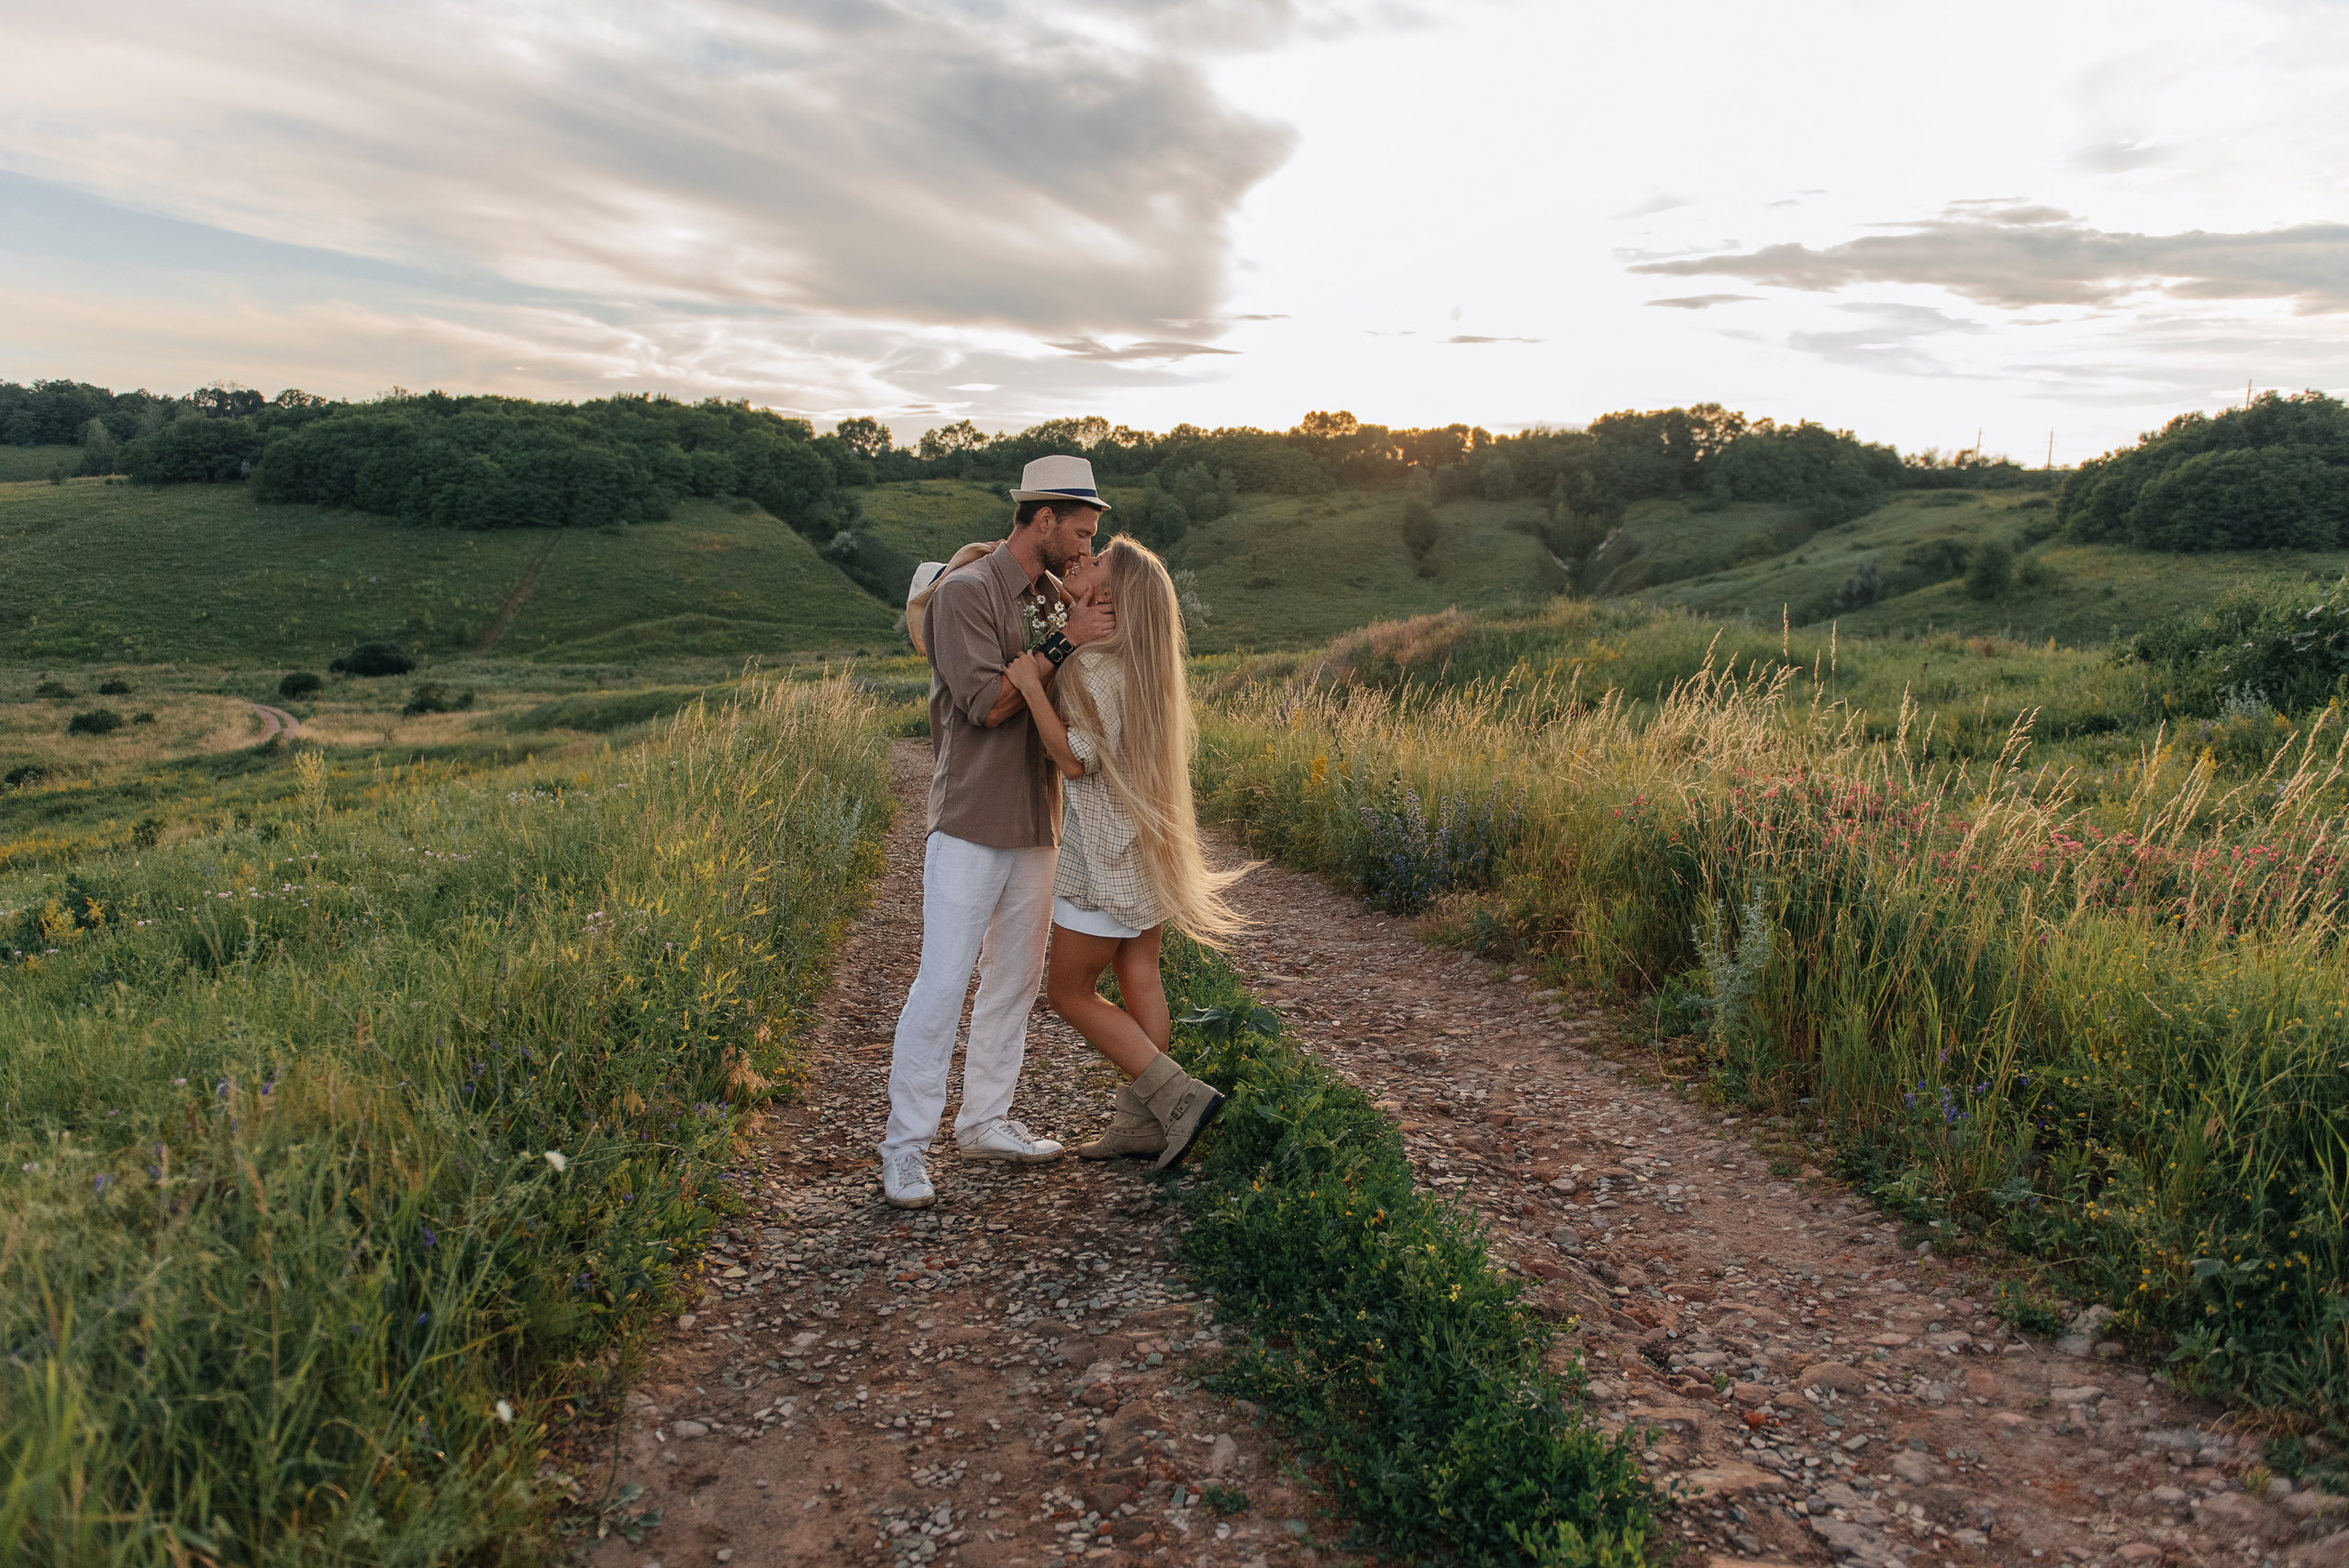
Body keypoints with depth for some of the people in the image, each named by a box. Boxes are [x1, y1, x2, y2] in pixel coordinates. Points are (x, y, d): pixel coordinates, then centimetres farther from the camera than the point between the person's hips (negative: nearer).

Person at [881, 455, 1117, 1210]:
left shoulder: (1054, 597, 11)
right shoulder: (964, 593, -12)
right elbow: (985, 702, -20)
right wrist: (1065, 643, -20)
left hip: (1035, 822, 8)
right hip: (971, 822, -8)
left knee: (1015, 978, 13)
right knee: (942, 980, -6)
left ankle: (985, 1121, 26)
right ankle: (905, 1146, 5)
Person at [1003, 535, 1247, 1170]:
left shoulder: (1094, 665, -20)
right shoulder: (1145, 659, 6)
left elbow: (1076, 760, -22)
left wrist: (1031, 684, -20)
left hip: (1108, 853, -9)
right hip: (1149, 837, 9)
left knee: (1069, 992, 3)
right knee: (1138, 977, 11)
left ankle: (1180, 1096, -1)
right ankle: (1141, 1121, 17)